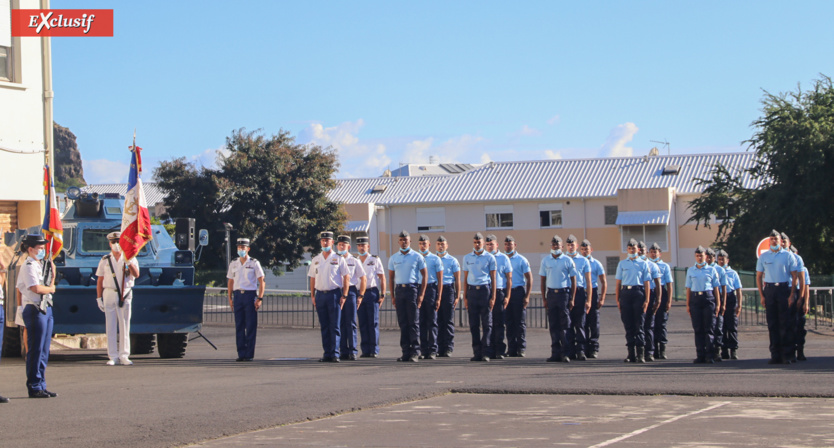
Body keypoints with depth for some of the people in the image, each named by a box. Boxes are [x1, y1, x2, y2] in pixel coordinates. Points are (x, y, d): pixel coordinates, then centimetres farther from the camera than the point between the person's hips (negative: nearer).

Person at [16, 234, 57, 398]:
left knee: (44, 350, 10)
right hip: (35, 310, -9)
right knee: (36, 350, -5)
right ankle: (34, 387, 0)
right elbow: (36, 288, -21)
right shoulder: (28, 266, -9)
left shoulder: (42, 265, 18)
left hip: (46, 309, 9)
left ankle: (41, 386, 16)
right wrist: (51, 289, -3)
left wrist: (52, 270, 7)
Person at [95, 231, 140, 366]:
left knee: (124, 325, -1)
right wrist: (99, 298, 3)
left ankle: (124, 356, 4)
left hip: (125, 294, -1)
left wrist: (128, 261, -20)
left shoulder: (130, 258, 7)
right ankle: (113, 356, 3)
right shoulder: (105, 260, 9)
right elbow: (99, 281, 9)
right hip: (109, 293, 1)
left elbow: (136, 275, -9)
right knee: (110, 326, -1)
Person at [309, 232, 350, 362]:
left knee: (335, 326, -6)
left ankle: (335, 354, -6)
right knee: (324, 326, 5)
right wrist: (312, 296, 7)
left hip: (334, 293, -4)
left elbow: (346, 277, 0)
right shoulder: (315, 260, 13)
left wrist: (344, 296, -7)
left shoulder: (338, 259, 2)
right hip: (320, 294, 4)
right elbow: (312, 278, 15)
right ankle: (327, 354, 8)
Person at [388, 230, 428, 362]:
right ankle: (406, 352, 7)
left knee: (414, 322, -4)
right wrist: (392, 296, 6)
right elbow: (391, 277, 15)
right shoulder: (393, 258, 12)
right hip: (399, 289, 4)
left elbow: (425, 275, 1)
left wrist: (421, 294, -7)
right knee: (402, 322, 4)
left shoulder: (417, 257, 2)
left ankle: (415, 351, -2)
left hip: (413, 288, -4)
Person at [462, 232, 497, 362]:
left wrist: (493, 297, -4)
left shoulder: (489, 257, 4)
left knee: (487, 323, -4)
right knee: (474, 324, 3)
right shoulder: (467, 258, 12)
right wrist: (465, 297, 8)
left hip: (485, 289, -3)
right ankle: (477, 352, 6)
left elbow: (493, 278, 3)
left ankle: (485, 353, -4)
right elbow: (465, 278, 14)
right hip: (472, 290, 3)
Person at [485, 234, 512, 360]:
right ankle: (490, 352, 4)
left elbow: (509, 278, 4)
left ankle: (500, 351, 2)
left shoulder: (503, 258, 6)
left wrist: (507, 296, -4)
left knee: (499, 323, -2)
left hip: (499, 293, -2)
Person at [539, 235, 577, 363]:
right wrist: (544, 299, 5)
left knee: (565, 324, -4)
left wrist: (572, 299, -3)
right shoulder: (545, 260, 9)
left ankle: (565, 353, -3)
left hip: (564, 293, -3)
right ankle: (556, 353, 6)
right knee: (553, 324, 3)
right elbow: (543, 280, 12)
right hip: (551, 293, 3)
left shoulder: (567, 260, 2)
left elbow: (573, 280, 4)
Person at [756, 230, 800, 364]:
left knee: (785, 323, -4)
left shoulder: (788, 256, 4)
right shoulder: (763, 256, 11)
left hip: (784, 289, -2)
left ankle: (786, 355, -1)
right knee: (772, 323, 2)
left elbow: (795, 276, 2)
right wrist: (762, 295, 3)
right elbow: (759, 277, 13)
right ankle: (775, 355, 6)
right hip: (769, 289, 2)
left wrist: (792, 294, -7)